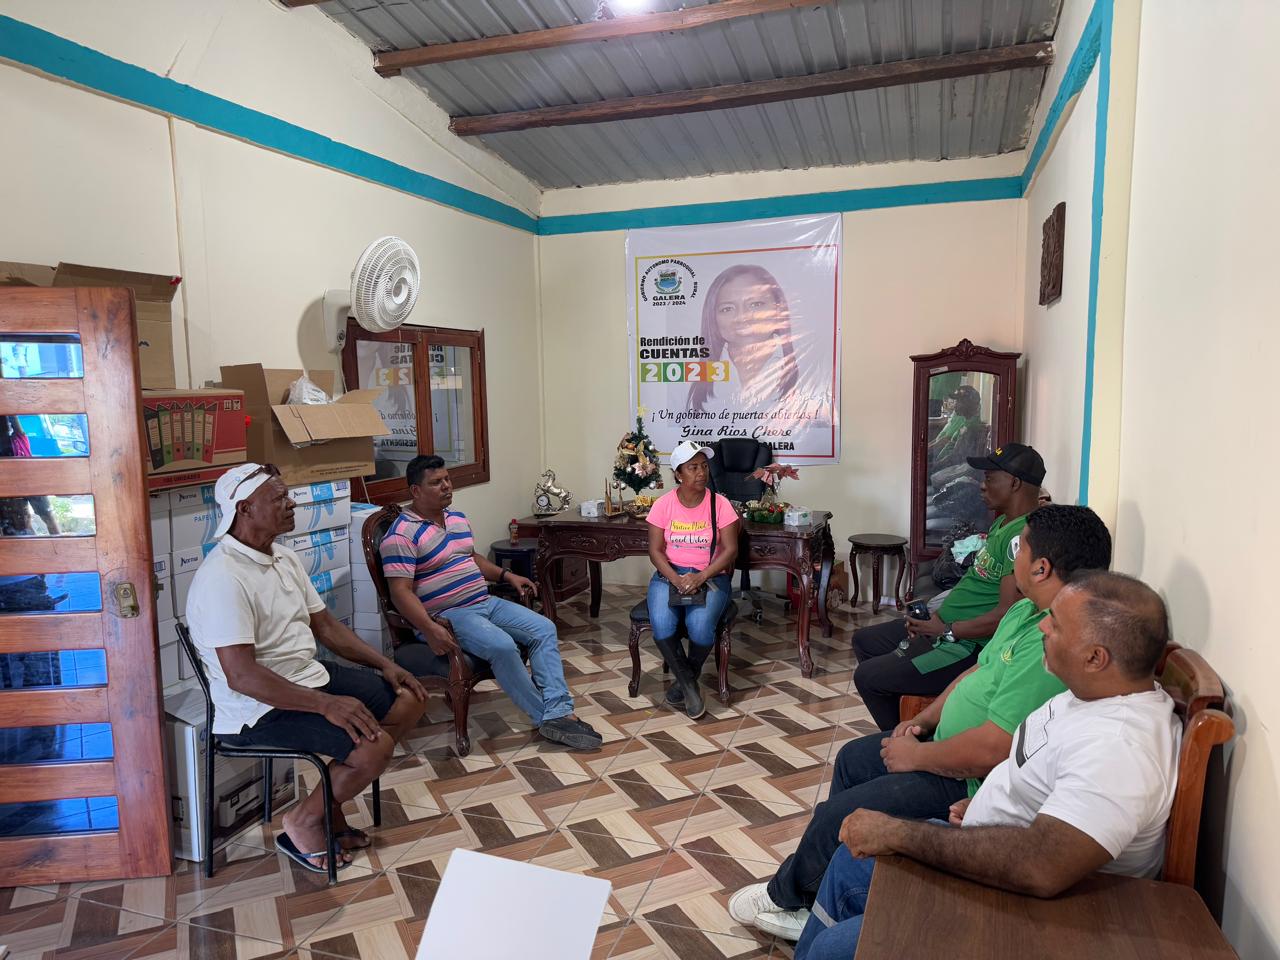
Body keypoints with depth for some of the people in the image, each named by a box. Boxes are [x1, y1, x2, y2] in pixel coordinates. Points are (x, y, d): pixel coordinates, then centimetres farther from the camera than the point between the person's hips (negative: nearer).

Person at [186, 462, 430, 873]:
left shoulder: (284, 558, 7)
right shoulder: (222, 578, -23)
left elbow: (324, 623, 13)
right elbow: (241, 676, -28)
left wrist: (385, 665, 4)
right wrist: (325, 704, -30)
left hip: (310, 677, 10)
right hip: (261, 708, -9)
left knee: (409, 700, 4)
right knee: (375, 746, -24)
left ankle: (330, 801, 13)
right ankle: (304, 823, 4)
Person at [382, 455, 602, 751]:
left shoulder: (458, 518, 14)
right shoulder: (402, 534, -13)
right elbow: (401, 592, -20)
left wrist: (506, 575, 16)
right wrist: (432, 630, -32)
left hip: (486, 603, 9)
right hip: (447, 615, -8)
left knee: (544, 629, -8)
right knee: (502, 646, -31)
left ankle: (559, 713, -15)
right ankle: (546, 717, -14)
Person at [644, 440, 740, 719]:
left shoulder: (719, 504, -5)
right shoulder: (663, 504, -2)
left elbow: (730, 550, -7)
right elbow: (656, 550, -3)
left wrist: (700, 578, -21)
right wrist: (676, 580, -20)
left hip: (710, 576, -1)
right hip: (669, 574, 1)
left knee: (700, 627, -29)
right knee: (661, 625, -28)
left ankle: (685, 680, 3)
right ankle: (688, 683, -4)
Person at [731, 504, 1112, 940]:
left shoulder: (1053, 649, -32)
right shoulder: (1027, 610, 2)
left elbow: (993, 750, -34)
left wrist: (916, 756, -18)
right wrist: (923, 720, 4)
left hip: (970, 783, -11)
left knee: (836, 817, -8)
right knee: (852, 758, 20)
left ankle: (785, 895, 24)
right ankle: (817, 897, 31)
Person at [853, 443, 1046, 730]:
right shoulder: (1002, 523, 11)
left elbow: (1007, 614, -28)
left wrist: (946, 631, -19)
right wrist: (937, 615, 6)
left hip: (969, 646, -11)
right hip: (945, 625, 11)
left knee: (867, 677, -14)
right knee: (864, 641, 18)